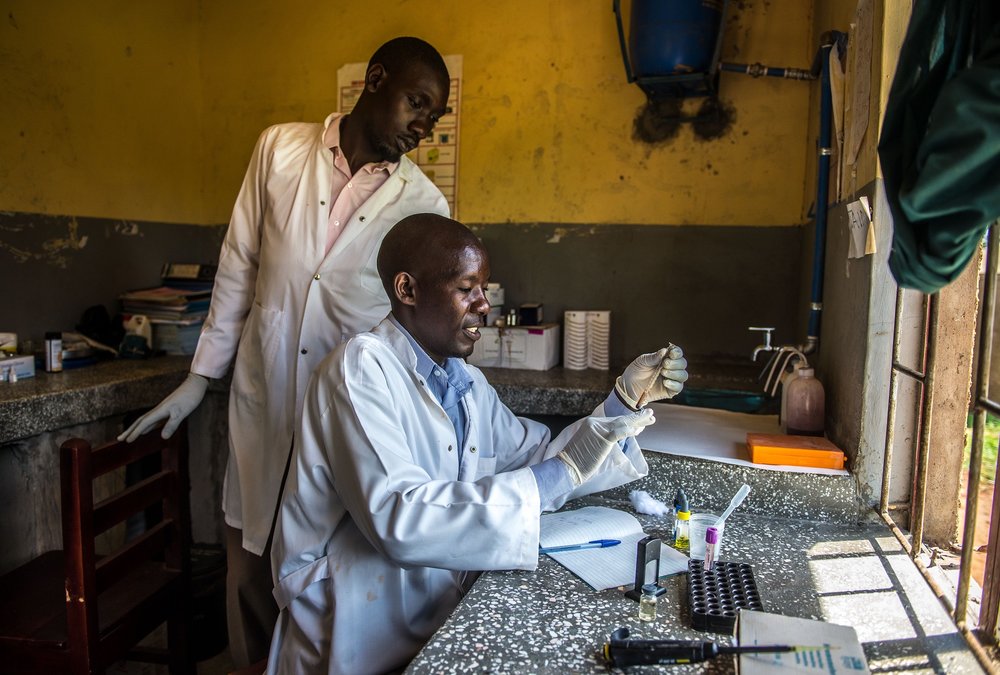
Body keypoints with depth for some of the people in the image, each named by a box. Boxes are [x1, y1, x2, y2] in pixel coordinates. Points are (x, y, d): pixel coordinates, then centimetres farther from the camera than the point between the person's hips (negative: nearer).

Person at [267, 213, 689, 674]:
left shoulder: (467, 382, 8)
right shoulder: (363, 367, -17)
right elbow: (397, 521, -29)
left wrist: (625, 398, -1)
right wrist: (561, 472, -28)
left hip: (442, 617, 7)